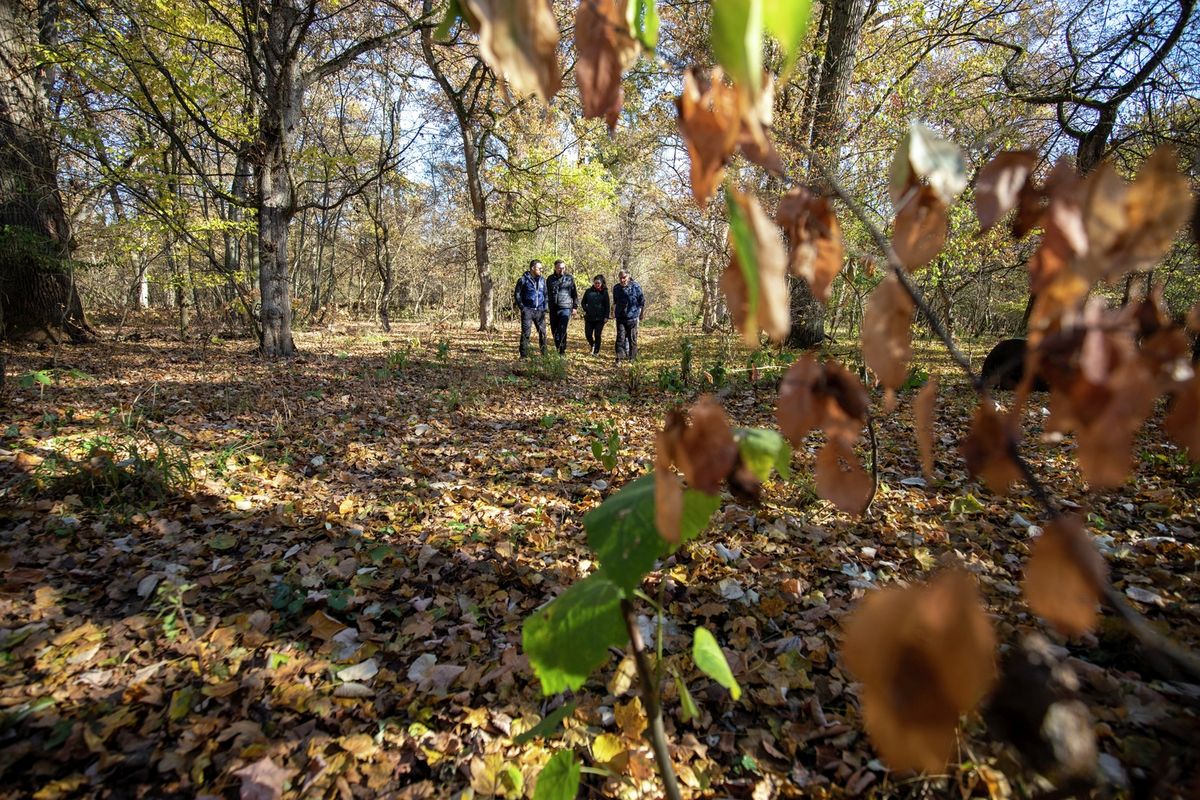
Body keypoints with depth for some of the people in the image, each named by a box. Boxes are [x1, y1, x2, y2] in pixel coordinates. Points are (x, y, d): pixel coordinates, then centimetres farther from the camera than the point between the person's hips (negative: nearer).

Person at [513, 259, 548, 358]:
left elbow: (545, 294, 18)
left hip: (540, 311, 4)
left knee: (542, 332, 6)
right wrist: (522, 307, -6)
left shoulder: (542, 280, 11)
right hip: (527, 310, -4)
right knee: (525, 333, -5)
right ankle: (524, 355, 0)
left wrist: (545, 307, 8)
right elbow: (516, 294, 1)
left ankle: (544, 354, 15)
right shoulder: (523, 279, -3)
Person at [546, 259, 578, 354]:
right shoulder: (550, 279, 10)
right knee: (554, 331, 9)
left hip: (565, 308, -3)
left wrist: (574, 307, 3)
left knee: (562, 330, -15)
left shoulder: (569, 278, 3)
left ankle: (562, 350, -10)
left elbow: (574, 293, 7)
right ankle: (557, 349, 22)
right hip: (553, 309, 4)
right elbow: (547, 293, 15)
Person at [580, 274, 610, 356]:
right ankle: (592, 345, 31)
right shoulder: (589, 291, 6)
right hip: (589, 317, 2)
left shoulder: (604, 292, 2)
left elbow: (607, 305, 1)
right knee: (588, 334, 2)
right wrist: (585, 310, -2)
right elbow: (583, 302, 14)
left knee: (597, 335, -1)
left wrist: (606, 316, -6)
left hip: (600, 318, -2)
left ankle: (596, 351, 11)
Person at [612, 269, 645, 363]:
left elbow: (642, 301, 0)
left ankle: (632, 357, 18)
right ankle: (619, 357, -5)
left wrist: (642, 314, 5)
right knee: (620, 337, -5)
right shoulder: (616, 288, 5)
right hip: (620, 317, 2)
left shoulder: (635, 286, -7)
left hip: (632, 317, -2)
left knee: (632, 338, 7)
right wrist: (613, 312, 24)